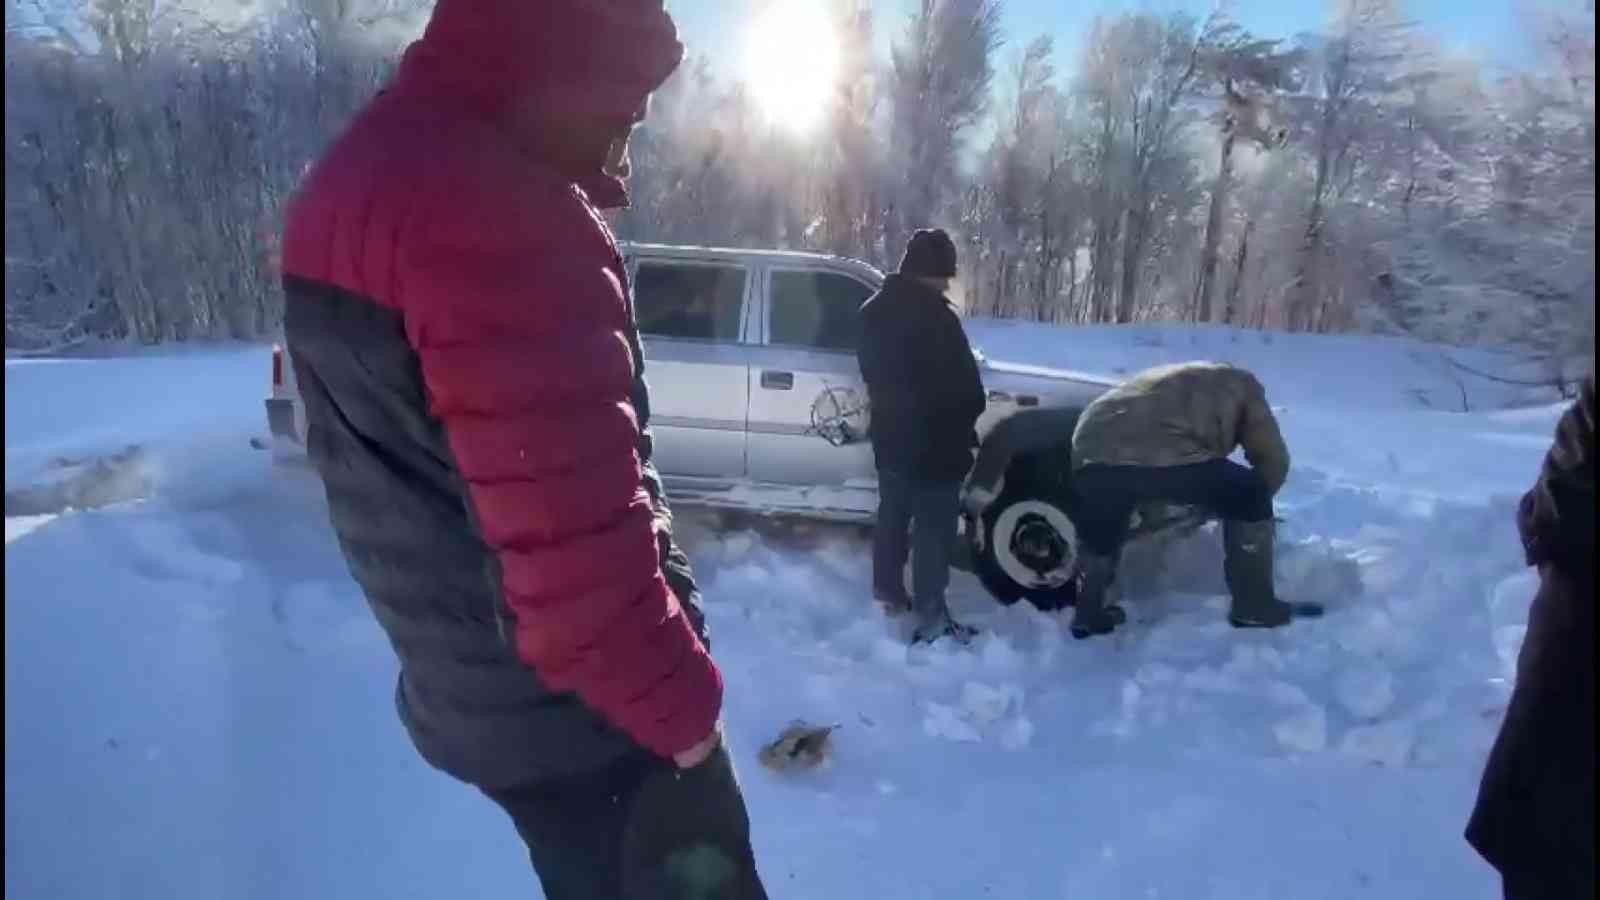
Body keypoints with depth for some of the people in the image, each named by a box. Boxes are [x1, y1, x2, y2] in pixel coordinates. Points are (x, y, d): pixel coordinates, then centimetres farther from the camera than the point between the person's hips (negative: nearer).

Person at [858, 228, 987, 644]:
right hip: (933, 440, -8)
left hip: (889, 434, 8)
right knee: (934, 527, -2)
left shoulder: (873, 310, 7)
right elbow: (965, 384, -16)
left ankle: (887, 592, 31)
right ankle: (931, 618, 1)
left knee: (892, 514, 19)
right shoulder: (936, 316, -20)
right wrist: (966, 423, 0)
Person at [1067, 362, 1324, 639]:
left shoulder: (1159, 378, 45)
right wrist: (1253, 505, 42)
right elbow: (1273, 459, 25)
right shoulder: (1241, 384, 31)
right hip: (1168, 457, -5)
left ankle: (1088, 615, 31)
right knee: (1250, 499, 21)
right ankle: (1255, 606, 26)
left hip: (1093, 456, 5)